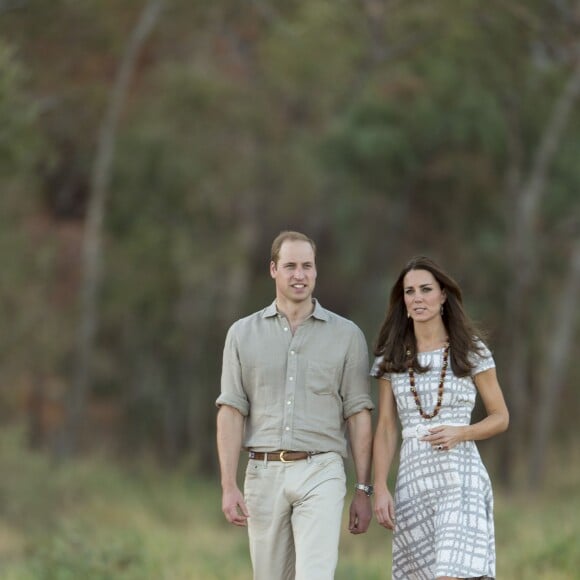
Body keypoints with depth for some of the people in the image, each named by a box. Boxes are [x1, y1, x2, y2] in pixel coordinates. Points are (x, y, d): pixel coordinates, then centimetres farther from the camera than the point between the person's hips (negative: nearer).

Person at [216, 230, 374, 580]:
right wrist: (228, 486, -6)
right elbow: (232, 412, 3)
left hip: (320, 474, -2)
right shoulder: (243, 334, 7)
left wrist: (364, 490, 1)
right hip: (264, 473, 2)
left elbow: (359, 416, 4)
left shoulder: (346, 335, 4)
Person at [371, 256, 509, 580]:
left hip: (460, 472, -3)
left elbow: (501, 418, 6)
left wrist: (459, 433, -12)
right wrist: (380, 489, -2)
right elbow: (386, 429, 8)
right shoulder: (392, 358, 10)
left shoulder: (471, 350, 3)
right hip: (412, 477, 3)